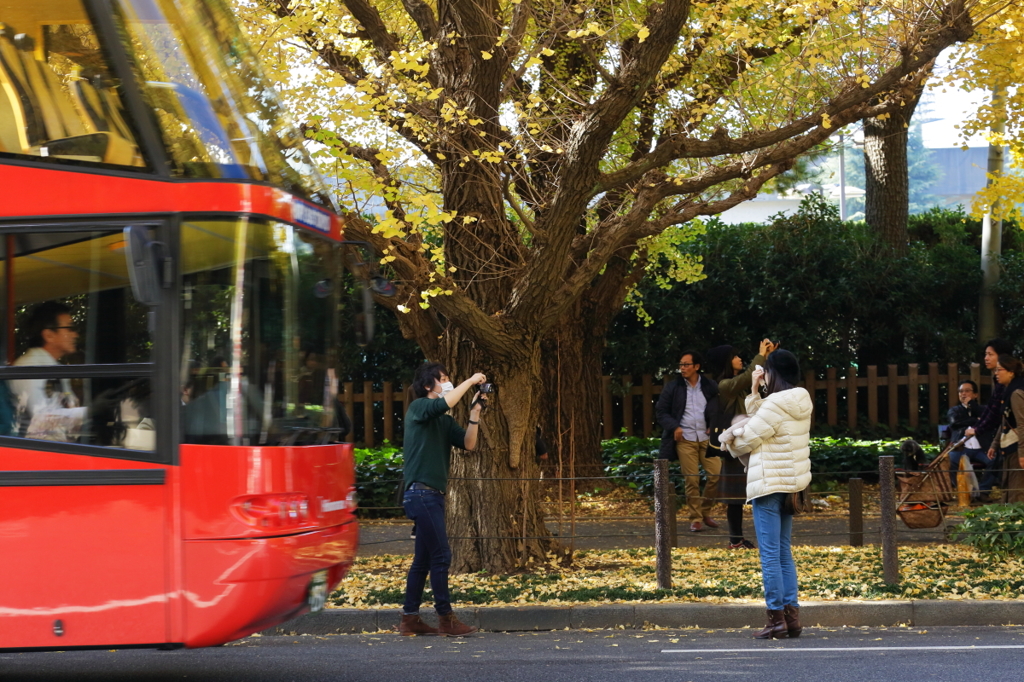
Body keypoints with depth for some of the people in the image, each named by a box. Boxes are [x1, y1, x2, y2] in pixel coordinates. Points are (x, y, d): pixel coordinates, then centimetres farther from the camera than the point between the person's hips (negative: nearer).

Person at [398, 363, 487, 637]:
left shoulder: (444, 420, 18)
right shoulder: (418, 408, -5)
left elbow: (468, 443, 8)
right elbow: (444, 404, -26)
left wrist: (475, 413, -2)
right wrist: (470, 381, -16)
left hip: (433, 495, 9)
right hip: (421, 491, -9)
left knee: (424, 559, 10)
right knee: (441, 555, -10)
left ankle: (410, 619, 14)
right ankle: (446, 618, -7)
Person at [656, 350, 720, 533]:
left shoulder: (711, 387, 6)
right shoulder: (672, 387, 3)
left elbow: (720, 410, 12)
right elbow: (660, 411, 5)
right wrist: (674, 427, -9)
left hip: (707, 437, 1)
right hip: (684, 439, -1)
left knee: (717, 474, -6)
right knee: (691, 480, -4)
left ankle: (705, 512, 13)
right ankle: (695, 518, 5)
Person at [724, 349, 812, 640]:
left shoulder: (777, 403, -17)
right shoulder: (801, 402, 9)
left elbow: (747, 438, -10)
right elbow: (760, 421, 10)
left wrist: (730, 440, 10)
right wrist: (754, 393, 9)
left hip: (769, 484, -9)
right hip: (792, 483, 9)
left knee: (770, 554, -5)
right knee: (784, 553, 13)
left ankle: (777, 618, -4)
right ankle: (791, 615, 11)